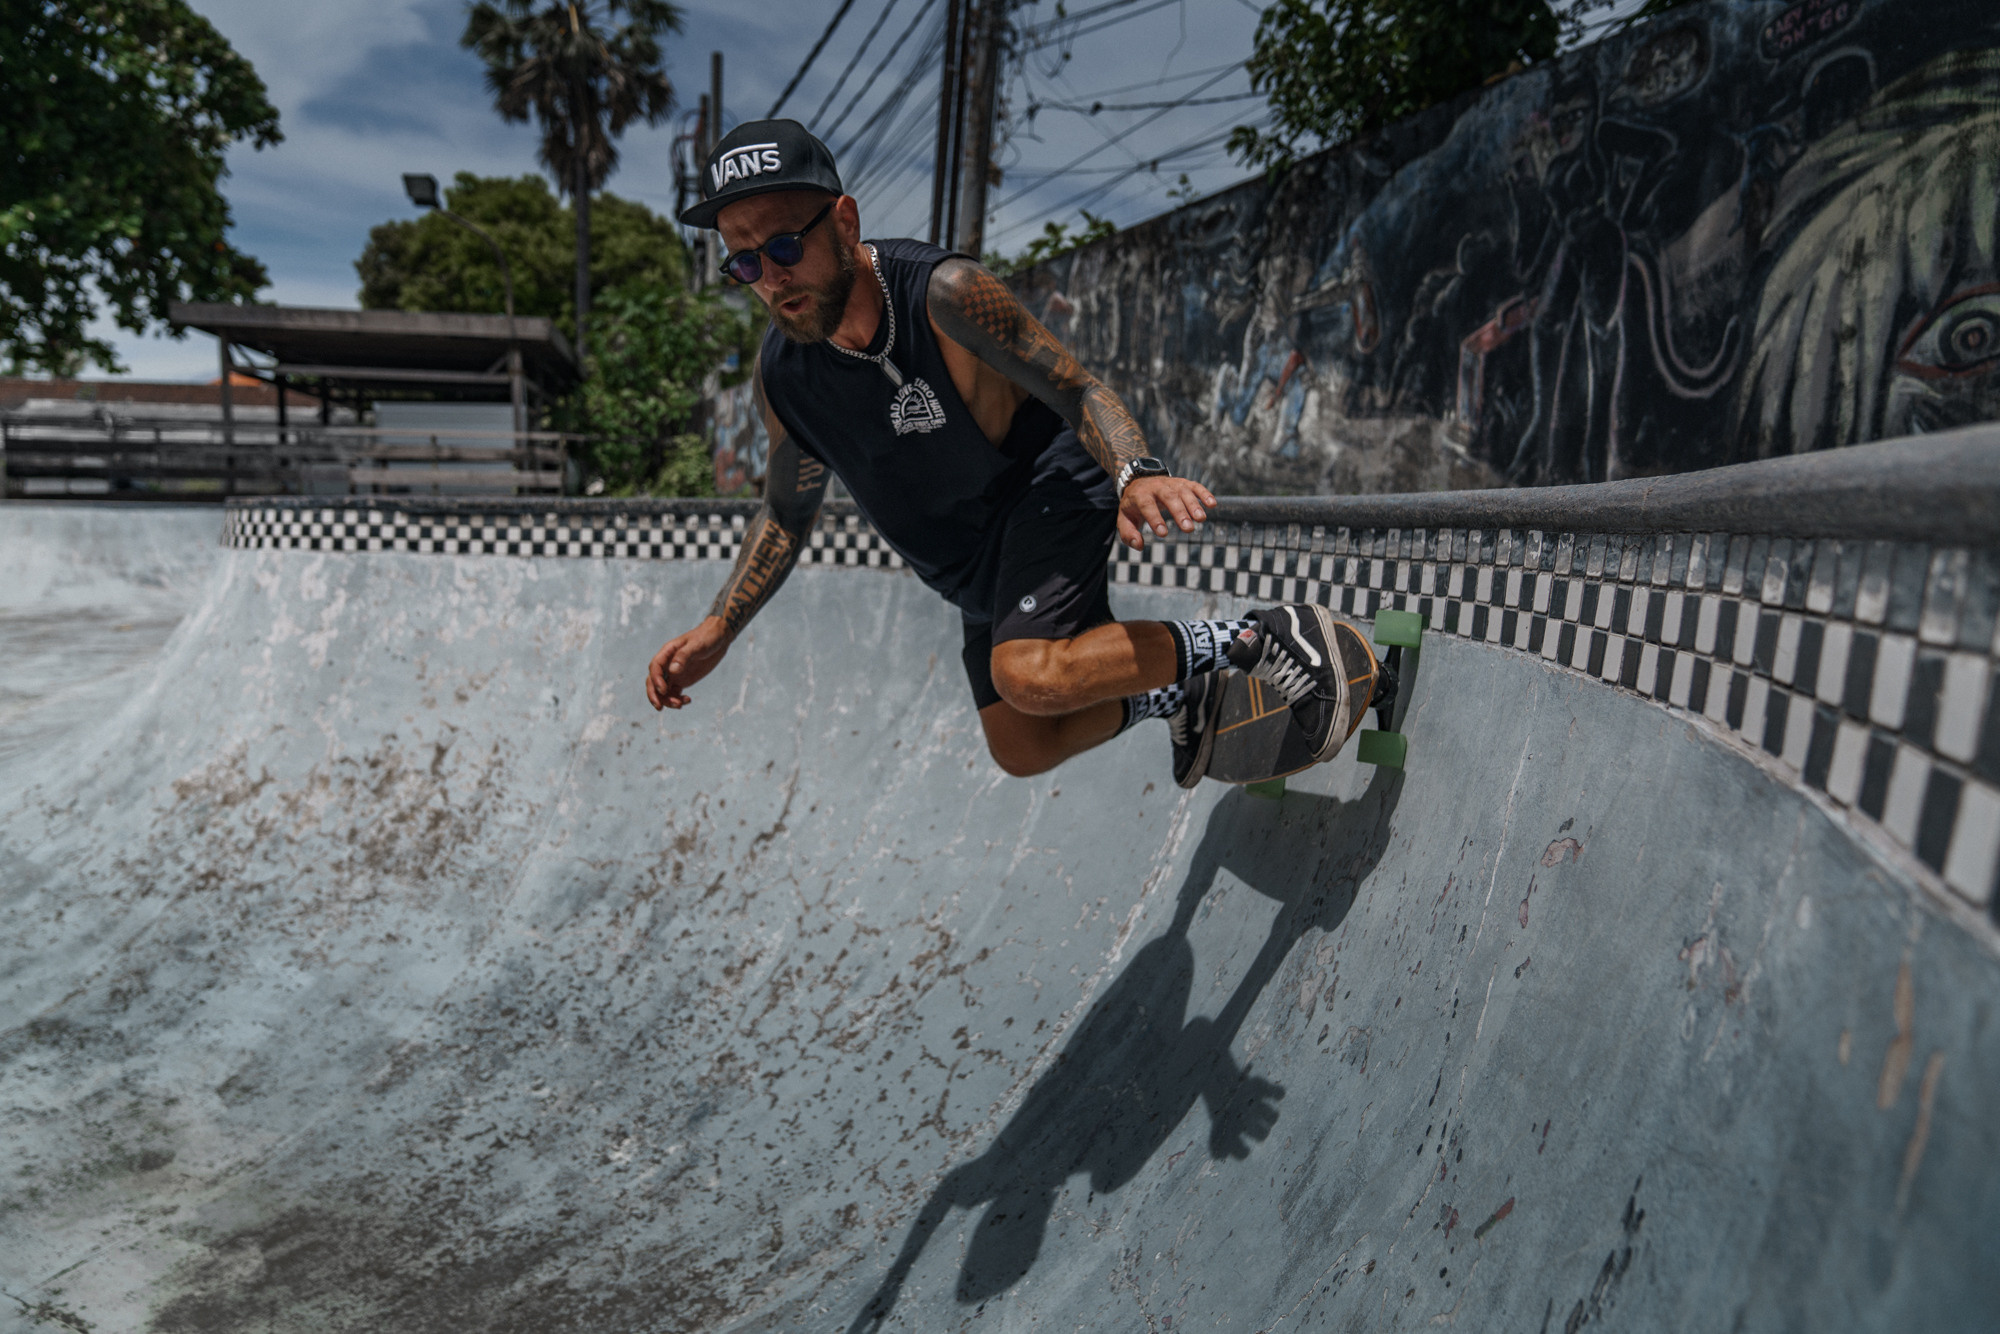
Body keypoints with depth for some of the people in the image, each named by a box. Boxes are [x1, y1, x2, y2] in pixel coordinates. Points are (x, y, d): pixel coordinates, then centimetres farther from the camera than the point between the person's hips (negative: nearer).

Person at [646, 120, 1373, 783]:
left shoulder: (945, 292, -25)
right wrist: (715, 631, -3)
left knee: (1033, 677, -32)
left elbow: (1079, 390, -22)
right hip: (979, 571, 7)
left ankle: (1265, 638, -16)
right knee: (1024, 749, 9)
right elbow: (785, 515, 5)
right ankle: (1175, 697, 32)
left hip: (1051, 489, -6)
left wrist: (1137, 473, -43)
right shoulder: (778, 376, -9)